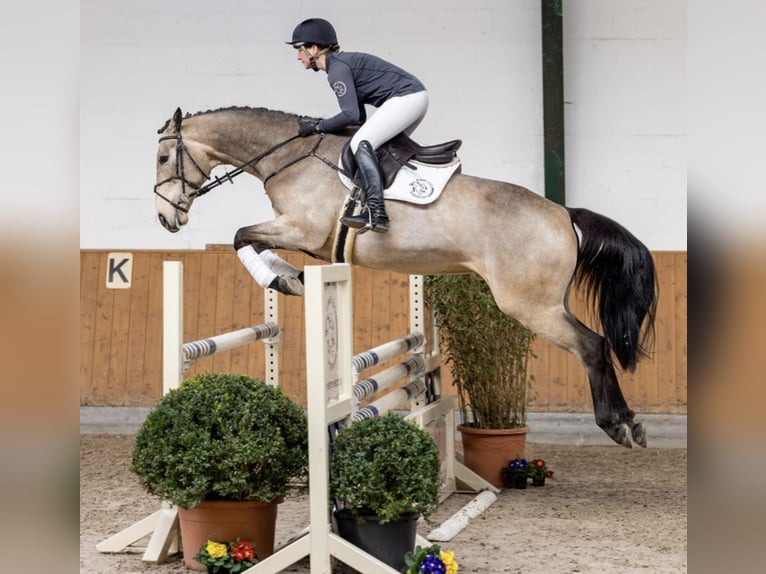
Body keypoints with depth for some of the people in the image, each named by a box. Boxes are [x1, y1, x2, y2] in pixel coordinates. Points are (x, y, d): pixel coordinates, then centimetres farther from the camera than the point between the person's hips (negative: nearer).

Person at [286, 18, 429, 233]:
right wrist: (319, 124, 13)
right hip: (415, 97, 11)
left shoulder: (337, 69, -12)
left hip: (406, 98, -11)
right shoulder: (343, 63, 19)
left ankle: (376, 212, -34)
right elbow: (360, 117, 20)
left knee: (361, 143, -20)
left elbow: (351, 115, -19)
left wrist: (318, 126, -6)